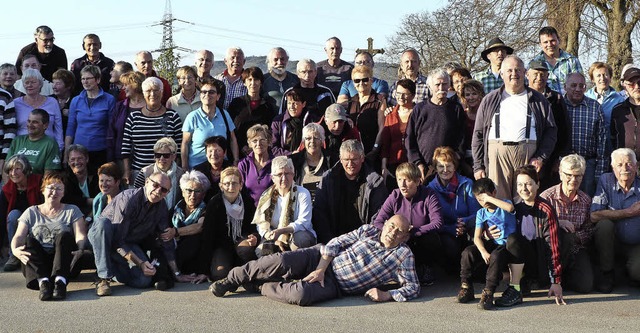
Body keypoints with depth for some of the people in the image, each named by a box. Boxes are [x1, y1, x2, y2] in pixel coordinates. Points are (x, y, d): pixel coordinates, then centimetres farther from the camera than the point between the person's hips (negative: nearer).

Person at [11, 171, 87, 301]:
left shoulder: (72, 211, 18)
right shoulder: (31, 212, 19)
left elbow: (80, 235, 2)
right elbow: (19, 236, 4)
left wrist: (80, 249, -22)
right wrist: (15, 250, -20)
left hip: (64, 261, -1)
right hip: (36, 262, 1)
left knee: (64, 236, -27)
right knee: (29, 241, -26)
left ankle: (60, 280, -48)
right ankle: (42, 281, -47)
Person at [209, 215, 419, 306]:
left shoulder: (402, 256, -2)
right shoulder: (368, 231, 5)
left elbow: (413, 288, -6)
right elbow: (336, 243, 2)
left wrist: (386, 295, -21)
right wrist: (320, 269, -11)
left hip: (336, 285, -2)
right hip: (322, 259, 3)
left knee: (300, 295, -34)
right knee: (281, 261, -22)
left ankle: (265, 288, -5)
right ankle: (232, 280, -4)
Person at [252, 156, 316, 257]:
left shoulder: (303, 194, -4)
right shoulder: (266, 196, 6)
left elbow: (303, 222, -15)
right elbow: (261, 224, 2)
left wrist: (281, 231, -31)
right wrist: (274, 239, -19)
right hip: (275, 238, 1)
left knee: (305, 239, -36)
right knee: (261, 251, -31)